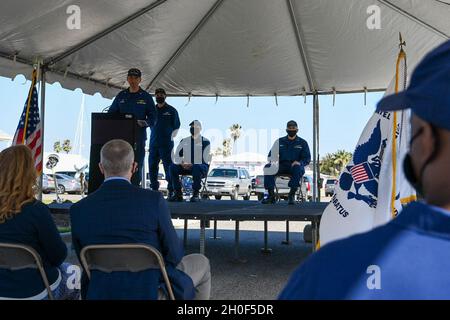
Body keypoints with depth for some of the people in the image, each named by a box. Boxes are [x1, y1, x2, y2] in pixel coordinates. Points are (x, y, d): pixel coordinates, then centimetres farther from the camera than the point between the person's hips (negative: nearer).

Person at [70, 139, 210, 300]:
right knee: (200, 262, 24)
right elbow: (174, 254, -9)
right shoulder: (154, 200, -18)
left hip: (100, 293, 4)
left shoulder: (78, 210, -8)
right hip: (152, 292, -3)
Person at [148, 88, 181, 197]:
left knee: (168, 167, -7)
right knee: (152, 167, 6)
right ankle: (154, 189, 16)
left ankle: (171, 191, -3)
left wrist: (171, 137, -3)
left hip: (166, 144, -4)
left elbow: (176, 127, 5)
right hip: (154, 143, 4)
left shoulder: (171, 110, 5)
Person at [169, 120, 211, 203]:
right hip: (186, 167, 4)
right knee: (173, 167, -23)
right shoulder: (184, 141, 14)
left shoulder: (205, 142, 1)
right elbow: (177, 155, 10)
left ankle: (196, 194, -26)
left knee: (196, 168, -39)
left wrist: (192, 164, -22)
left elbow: (205, 159, -9)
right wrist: (181, 163, -12)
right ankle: (178, 194, -19)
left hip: (201, 166, -4)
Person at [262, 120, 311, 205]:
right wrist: (273, 162, -9)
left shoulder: (302, 143, 13)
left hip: (295, 166, -2)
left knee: (298, 169, -38)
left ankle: (292, 195, -33)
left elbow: (307, 159, 7)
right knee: (268, 168, -27)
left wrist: (299, 162, -14)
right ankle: (271, 195, -29)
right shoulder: (280, 141, 17)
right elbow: (271, 155, 14)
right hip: (282, 166, 2)